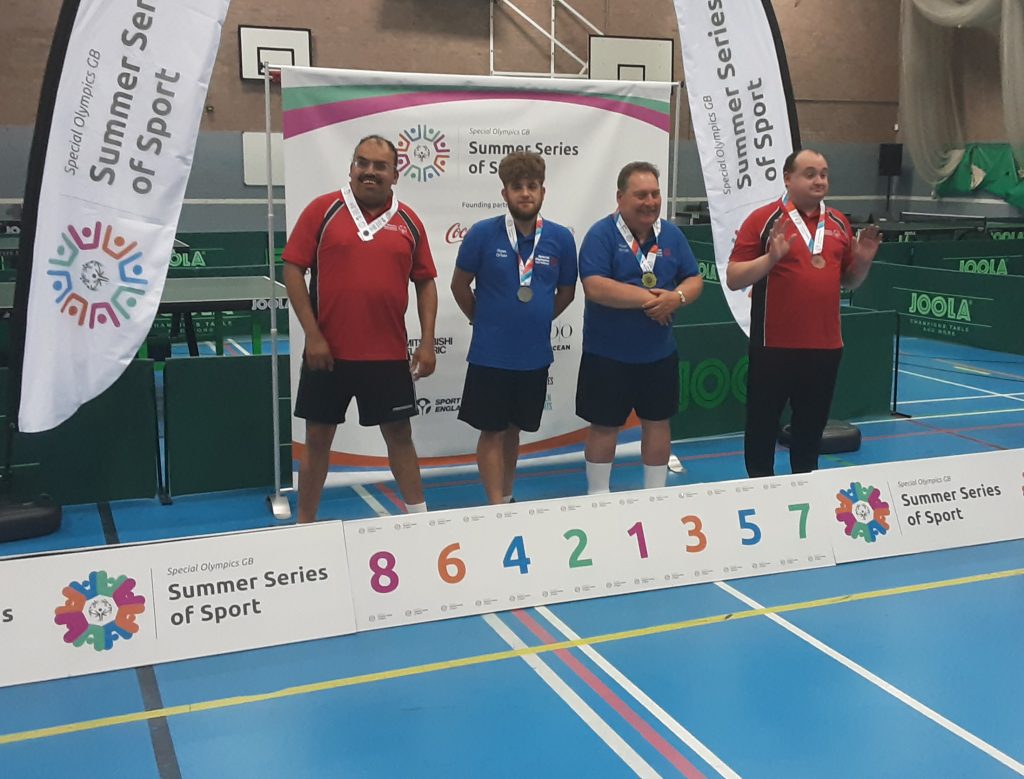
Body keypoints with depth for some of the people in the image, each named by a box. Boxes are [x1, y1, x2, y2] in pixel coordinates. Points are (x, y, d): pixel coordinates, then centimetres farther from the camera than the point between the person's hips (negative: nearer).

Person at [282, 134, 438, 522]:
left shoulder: (408, 221, 5)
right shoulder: (322, 210, -2)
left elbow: (425, 282, 8)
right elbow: (293, 269, -4)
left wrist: (427, 341, 0)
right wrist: (312, 334, -10)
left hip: (389, 354, 2)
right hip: (328, 351, -1)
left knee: (399, 434, 10)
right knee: (318, 436, 9)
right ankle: (304, 526, 21)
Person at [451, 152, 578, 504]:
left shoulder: (560, 238, -5)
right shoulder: (482, 234, -11)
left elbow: (566, 291, 10)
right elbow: (459, 285, 2)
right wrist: (484, 322, 9)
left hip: (535, 354, 3)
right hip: (490, 354, -2)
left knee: (513, 429, 17)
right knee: (491, 431, 3)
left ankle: (507, 497, 33)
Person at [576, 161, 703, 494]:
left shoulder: (671, 234, 5)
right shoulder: (601, 234, -11)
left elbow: (694, 280, 6)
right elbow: (594, 287, -22)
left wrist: (676, 297, -18)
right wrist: (648, 298, -20)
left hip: (660, 352, 5)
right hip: (607, 353, -5)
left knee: (657, 422, 13)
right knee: (604, 426, 6)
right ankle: (598, 498, 19)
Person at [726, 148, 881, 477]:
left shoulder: (838, 223, 10)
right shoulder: (763, 219, -6)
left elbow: (848, 281, 19)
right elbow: (733, 279, -10)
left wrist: (862, 260, -2)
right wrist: (771, 257, -24)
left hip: (825, 346, 5)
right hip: (775, 346, -5)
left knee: (811, 428, 16)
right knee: (762, 427, 6)